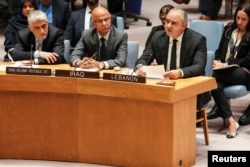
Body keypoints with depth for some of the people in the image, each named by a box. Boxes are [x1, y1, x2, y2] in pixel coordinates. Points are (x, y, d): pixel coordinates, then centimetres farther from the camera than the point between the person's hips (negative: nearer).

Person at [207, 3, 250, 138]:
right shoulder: (229, 29, 15)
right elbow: (219, 50, 18)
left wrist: (227, 65, -17)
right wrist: (218, 62, -5)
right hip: (225, 70, 4)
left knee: (216, 75, -34)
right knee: (215, 85, -33)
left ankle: (219, 110, -22)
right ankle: (231, 122, -34)